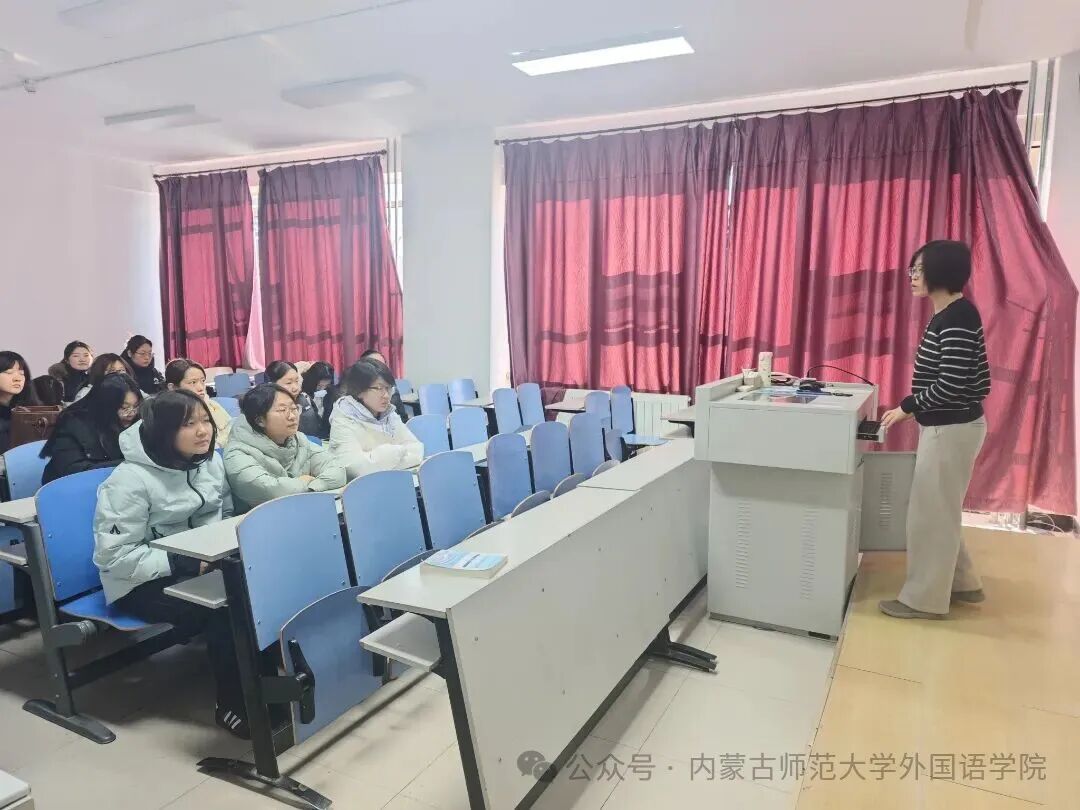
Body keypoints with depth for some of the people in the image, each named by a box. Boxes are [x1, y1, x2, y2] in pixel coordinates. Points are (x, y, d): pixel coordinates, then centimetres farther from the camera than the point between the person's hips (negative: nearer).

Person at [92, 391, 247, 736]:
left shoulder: (210, 462, 1)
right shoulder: (130, 480, -19)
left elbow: (226, 515, 15)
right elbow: (116, 557, -21)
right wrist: (185, 562, -27)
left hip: (204, 565, 6)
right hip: (145, 582, -6)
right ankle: (233, 704, -12)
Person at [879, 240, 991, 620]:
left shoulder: (956, 318, -20)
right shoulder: (952, 314, 10)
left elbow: (952, 384, -25)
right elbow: (976, 381, 15)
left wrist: (907, 407, -14)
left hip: (951, 429, -10)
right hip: (948, 425, 10)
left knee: (929, 513, 1)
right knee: (940, 510, 20)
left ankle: (924, 599, 15)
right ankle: (963, 583, 35)